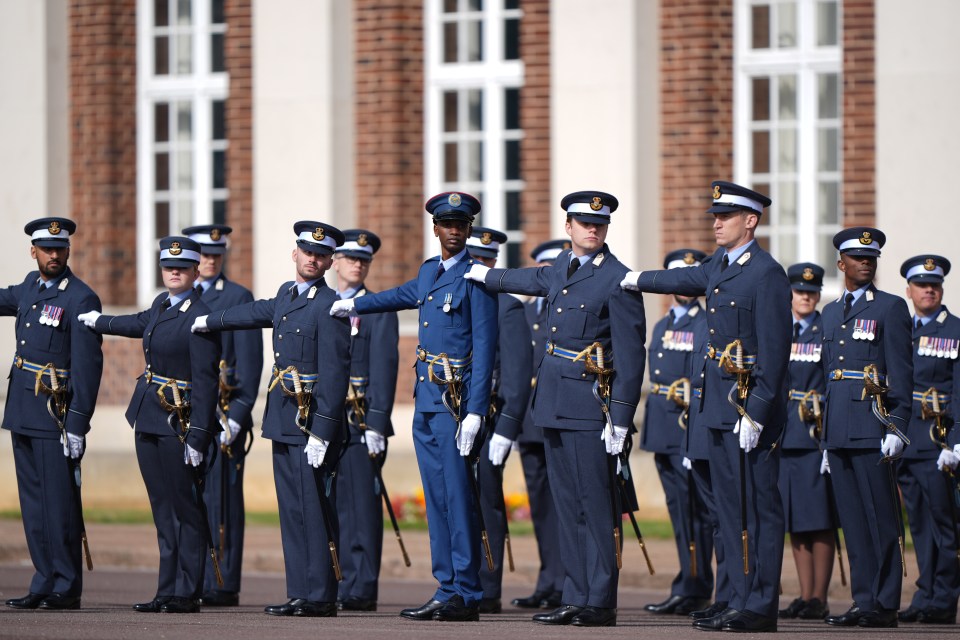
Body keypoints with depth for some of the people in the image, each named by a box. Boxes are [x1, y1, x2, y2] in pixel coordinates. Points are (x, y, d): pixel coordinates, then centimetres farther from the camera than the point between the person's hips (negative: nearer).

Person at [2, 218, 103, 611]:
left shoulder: (81, 299, -10)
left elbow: (88, 367, -13)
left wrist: (78, 426, -17)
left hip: (55, 414, -8)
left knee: (59, 501, -7)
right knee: (33, 502, 8)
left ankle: (66, 589, -4)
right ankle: (45, 583, 13)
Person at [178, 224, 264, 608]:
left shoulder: (239, 298, 1)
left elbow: (250, 363, -4)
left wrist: (237, 415, -12)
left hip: (223, 413, -5)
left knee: (221, 498, -6)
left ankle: (223, 586, -6)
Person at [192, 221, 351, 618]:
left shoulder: (329, 306, -11)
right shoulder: (286, 294, 15)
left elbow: (334, 373, -15)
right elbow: (258, 313, 37)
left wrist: (321, 434, -20)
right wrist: (209, 322, 52)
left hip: (313, 420, -8)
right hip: (284, 421, 8)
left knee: (315, 510, -8)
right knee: (291, 510, 8)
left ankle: (321, 597, -6)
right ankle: (299, 593, 11)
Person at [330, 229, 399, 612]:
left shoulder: (378, 309, 0)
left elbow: (384, 370, -7)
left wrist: (376, 425, -15)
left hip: (362, 422, -6)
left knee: (362, 505, -6)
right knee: (335, 506, 6)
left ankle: (361, 591, -6)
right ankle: (342, 585, 11)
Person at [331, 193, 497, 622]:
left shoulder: (476, 278, -8)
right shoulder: (428, 273, 15)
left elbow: (484, 347, -12)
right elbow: (403, 297, 38)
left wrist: (475, 411, -18)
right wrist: (353, 305, 51)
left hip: (455, 399, -8)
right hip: (426, 399, 8)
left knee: (457, 495, -9)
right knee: (436, 498, 7)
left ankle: (466, 596, -8)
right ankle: (446, 590, 9)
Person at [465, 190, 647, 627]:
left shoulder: (617, 279, -9)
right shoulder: (562, 269, 13)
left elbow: (630, 356, -11)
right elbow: (533, 280, 38)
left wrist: (620, 420, -16)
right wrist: (484, 275, 53)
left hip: (591, 404, -8)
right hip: (554, 402, 8)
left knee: (597, 505, -6)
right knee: (566, 504, 8)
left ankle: (600, 603, -5)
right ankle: (575, 598, 11)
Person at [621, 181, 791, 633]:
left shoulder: (766, 274, -14)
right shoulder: (721, 264, 12)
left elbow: (774, 352, -17)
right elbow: (689, 280, 36)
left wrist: (756, 413, -20)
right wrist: (637, 280, 46)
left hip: (752, 406, -9)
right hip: (720, 406, 9)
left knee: (757, 508, -6)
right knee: (730, 508, 10)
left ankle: (759, 609, -4)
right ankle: (740, 601, 14)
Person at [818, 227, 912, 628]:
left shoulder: (890, 308, 0)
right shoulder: (830, 313, 19)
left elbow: (901, 373, -6)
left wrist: (897, 427, -15)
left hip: (872, 426, -6)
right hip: (838, 431, 6)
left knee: (880, 520, -5)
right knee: (852, 520, 6)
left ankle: (885, 605, -4)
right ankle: (863, 600, 9)